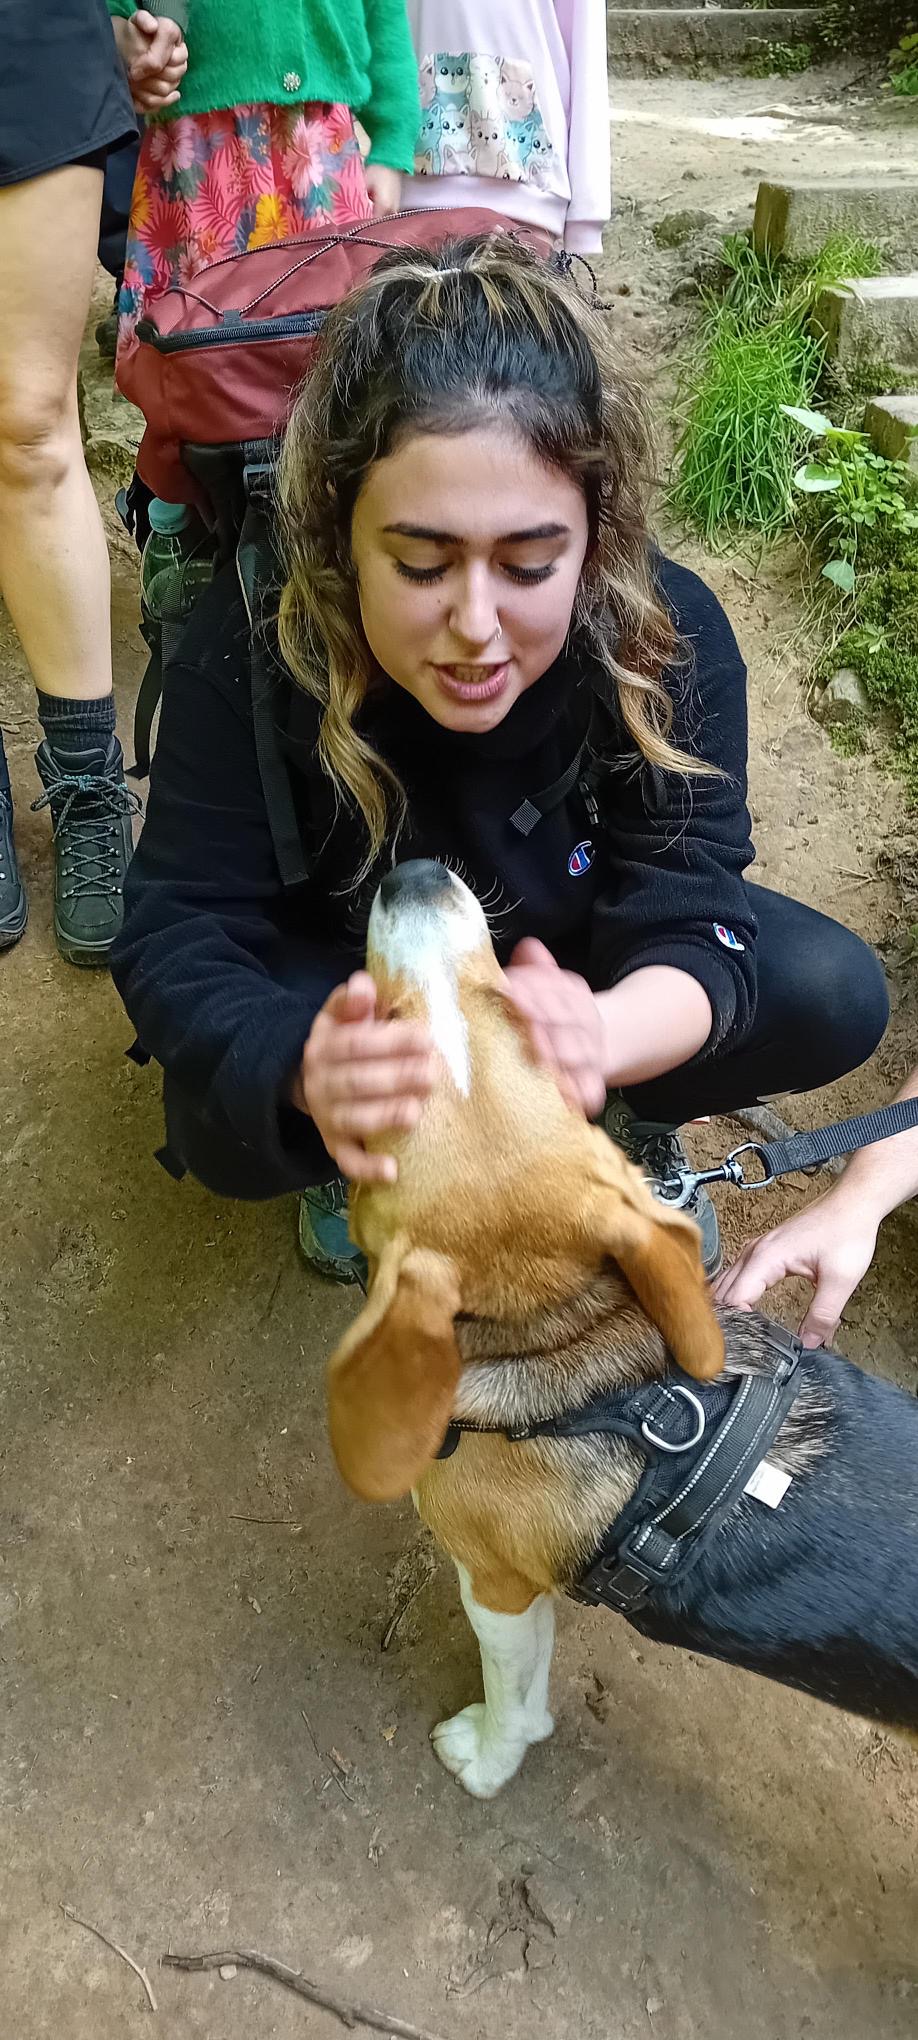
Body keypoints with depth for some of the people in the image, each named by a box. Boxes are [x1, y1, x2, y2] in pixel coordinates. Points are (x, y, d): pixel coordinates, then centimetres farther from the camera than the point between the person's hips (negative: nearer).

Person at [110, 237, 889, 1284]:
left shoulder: (669, 635, -27)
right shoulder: (248, 648, -30)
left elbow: (689, 926, -28)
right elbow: (178, 935, -29)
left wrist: (602, 1034, -55)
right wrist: (302, 1069, -53)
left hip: (585, 971, 2)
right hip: (351, 980, -1)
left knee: (834, 996, -19)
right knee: (223, 1129, -30)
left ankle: (629, 1121, 8)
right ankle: (361, 1159, 4)